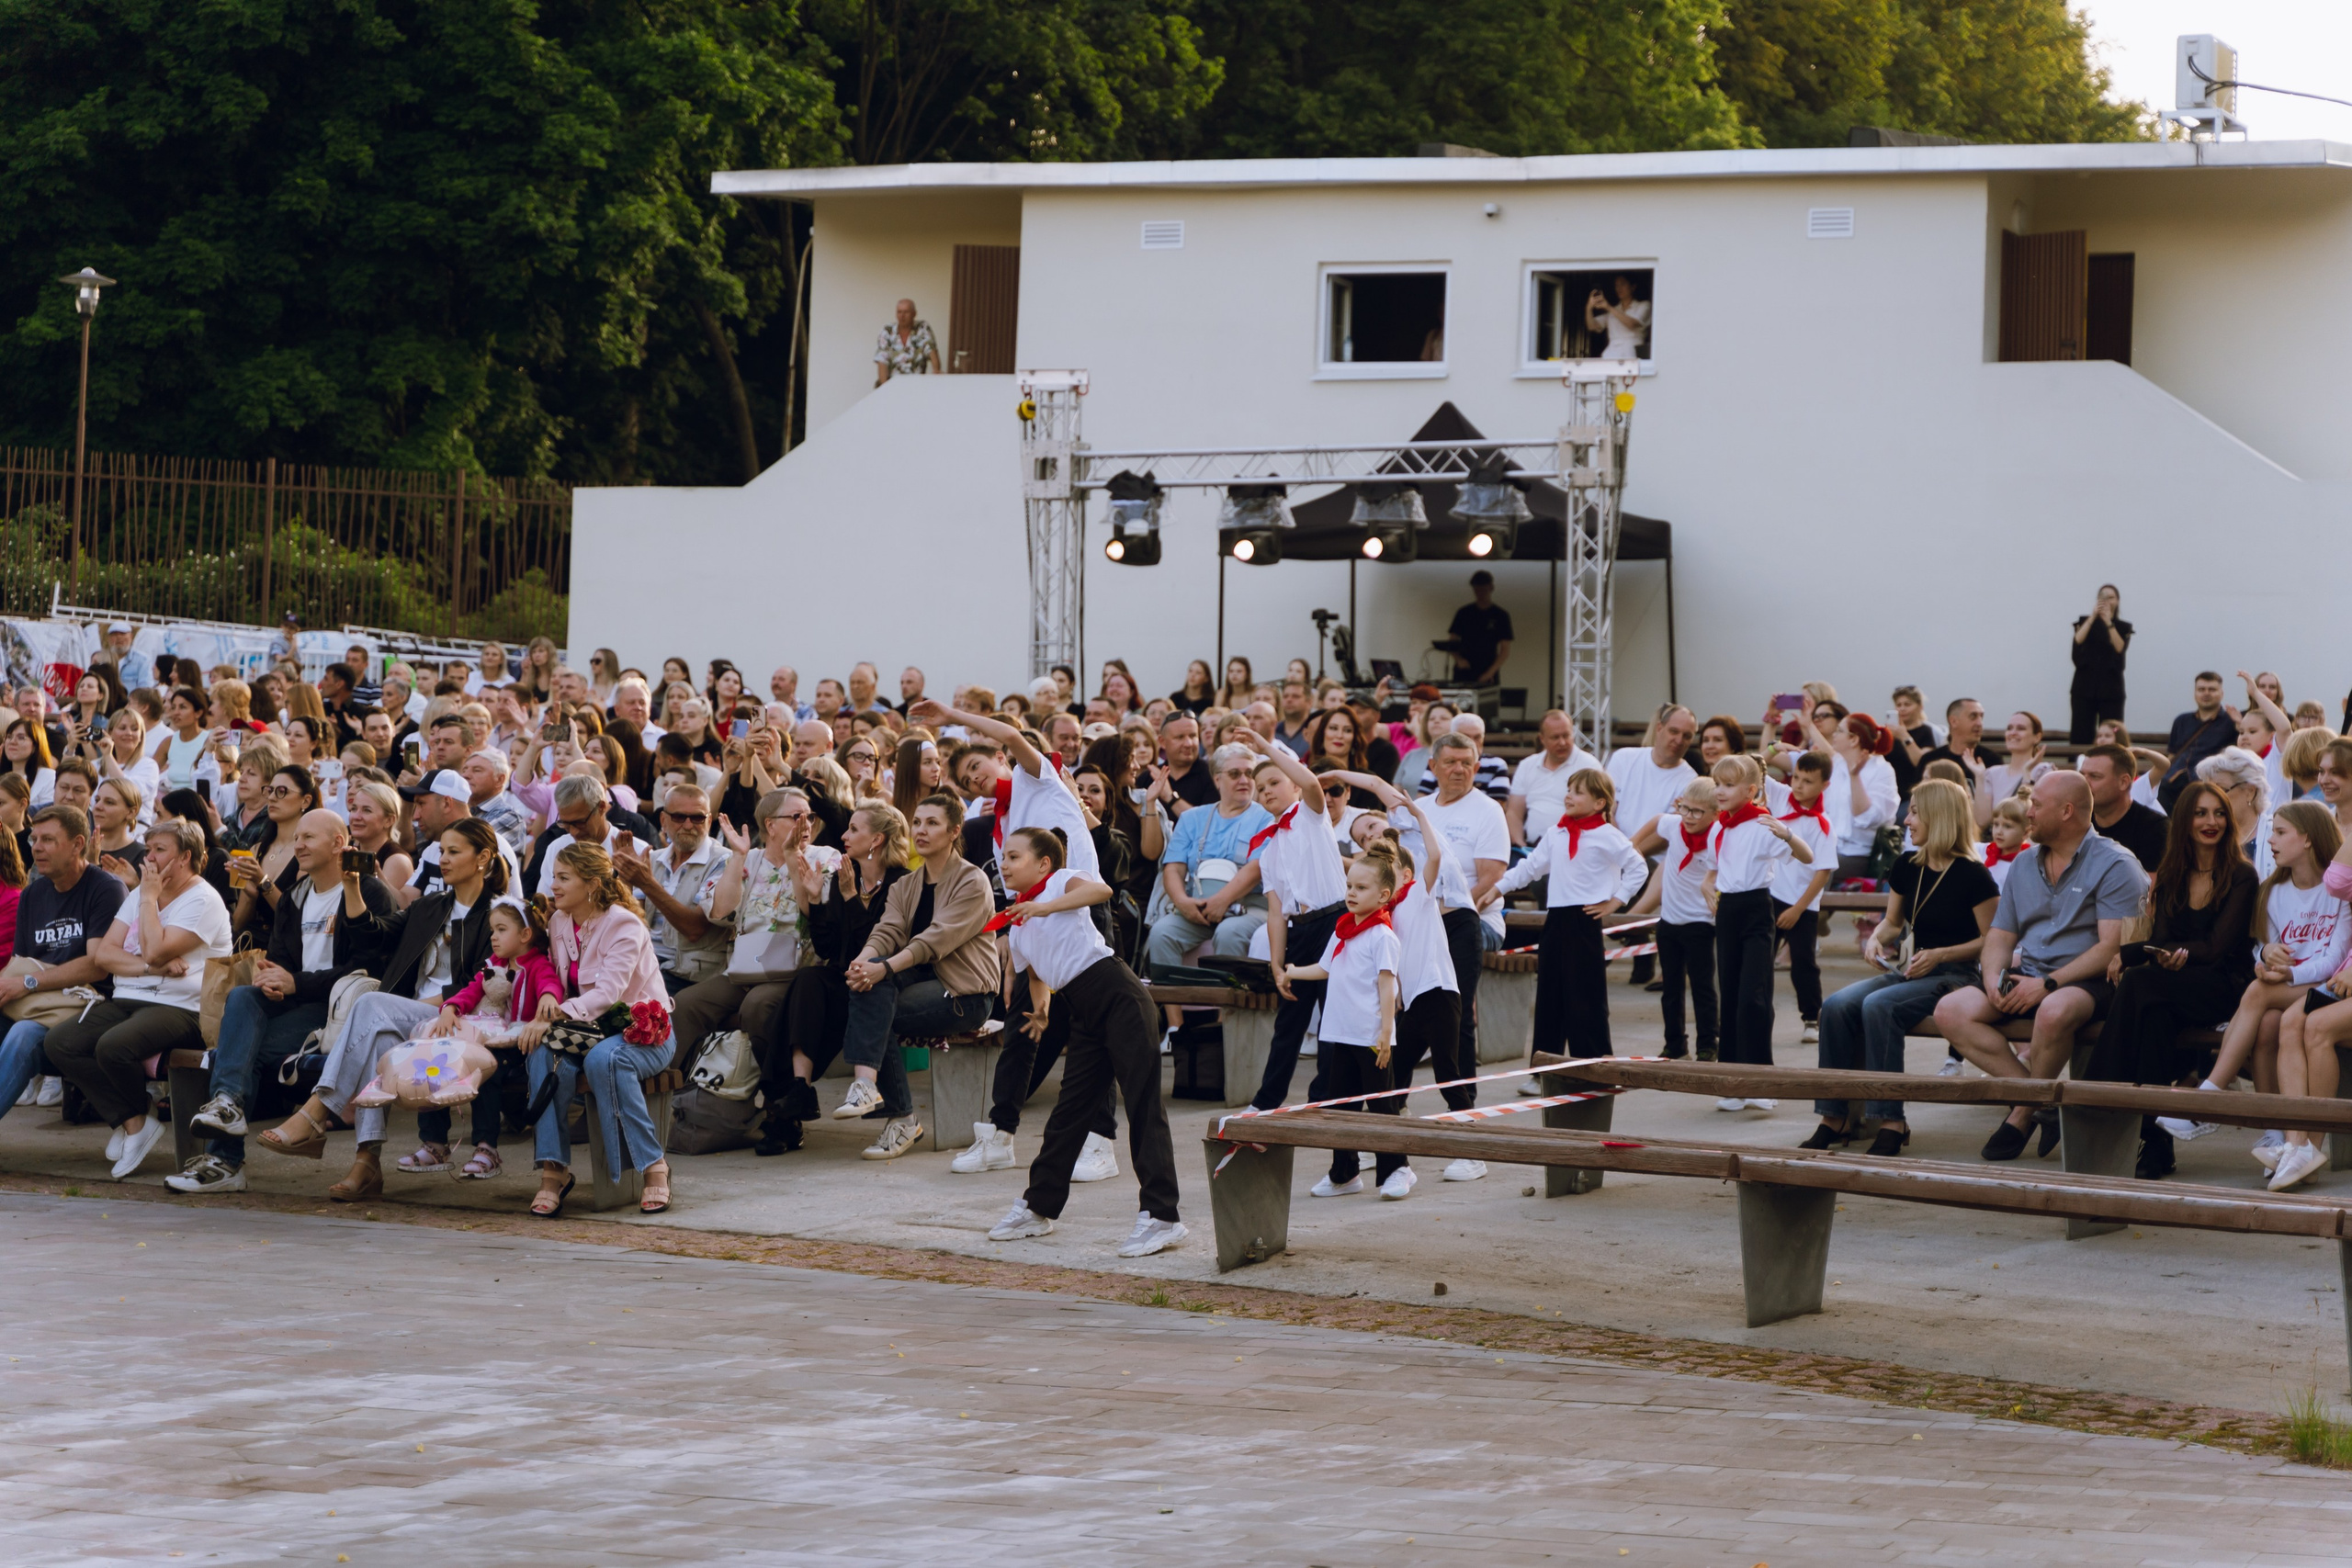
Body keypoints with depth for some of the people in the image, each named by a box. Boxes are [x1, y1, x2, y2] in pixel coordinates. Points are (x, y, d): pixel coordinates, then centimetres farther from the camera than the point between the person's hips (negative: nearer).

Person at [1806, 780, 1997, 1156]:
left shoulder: (1972, 875, -10)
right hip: (1908, 970, 7)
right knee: (1836, 1007, -20)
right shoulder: (1908, 867, 11)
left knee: (1878, 1006, -34)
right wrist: (1876, 938, 3)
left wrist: (1940, 954, -17)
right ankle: (1834, 1118, -19)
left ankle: (1890, 1122, -31)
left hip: (1954, 976, -7)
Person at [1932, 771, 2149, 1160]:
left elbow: (2113, 946, -15)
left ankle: (2023, 1113, -15)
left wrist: (2048, 984, -21)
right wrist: (1994, 978, -6)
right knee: (1951, 1011, -17)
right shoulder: (2023, 865, 17)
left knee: (2054, 1012, -41)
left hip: (2086, 982, -7)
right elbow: (2000, 937, 18)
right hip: (2026, 977, 7)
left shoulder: (2114, 866, -6)